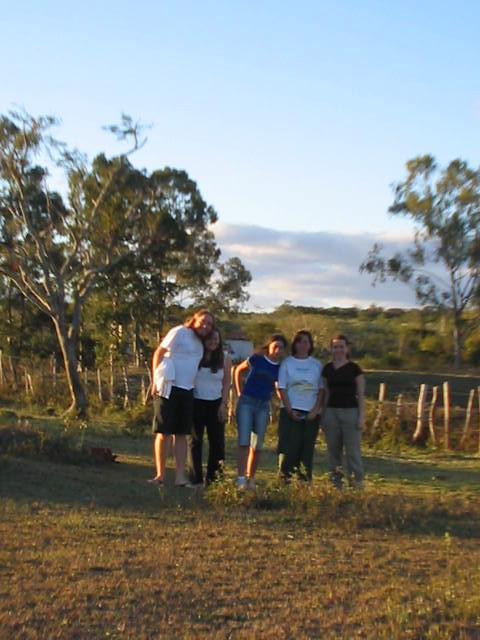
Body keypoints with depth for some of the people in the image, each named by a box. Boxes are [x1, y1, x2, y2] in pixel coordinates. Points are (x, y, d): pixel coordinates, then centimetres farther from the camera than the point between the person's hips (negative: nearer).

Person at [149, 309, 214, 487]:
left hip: (187, 391, 7)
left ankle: (180, 476, 8)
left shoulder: (200, 344, 16)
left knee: (182, 433, 6)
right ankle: (160, 475, 6)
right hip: (169, 388, -7)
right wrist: (156, 380, -15)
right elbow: (158, 353, -8)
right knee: (163, 432, -2)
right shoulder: (180, 332, -5)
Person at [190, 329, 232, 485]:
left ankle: (213, 476, 8)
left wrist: (223, 404, -5)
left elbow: (226, 383, 3)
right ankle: (196, 477, 6)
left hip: (216, 403, 1)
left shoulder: (225, 358, 2)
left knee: (217, 440, -1)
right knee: (196, 440, 2)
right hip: (196, 402, -1)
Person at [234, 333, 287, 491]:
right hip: (246, 402, -3)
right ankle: (241, 479, -11)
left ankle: (251, 479, 17)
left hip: (263, 406, 3)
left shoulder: (280, 368, 3)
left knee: (257, 446, 6)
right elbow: (238, 370, 9)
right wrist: (239, 392, 6)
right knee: (244, 442, -10)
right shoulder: (256, 359, -5)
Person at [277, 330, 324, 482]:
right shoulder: (287, 363, 4)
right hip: (291, 412, -2)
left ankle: (305, 481, 8)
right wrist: (290, 410, -9)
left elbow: (321, 389, 6)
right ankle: (284, 479, -1)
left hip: (311, 414, 2)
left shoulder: (317, 365, 8)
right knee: (289, 448, -6)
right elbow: (281, 388, 0)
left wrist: (315, 410, -6)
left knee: (307, 449, 3)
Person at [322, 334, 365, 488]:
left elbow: (361, 394, -1)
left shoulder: (354, 368, -1)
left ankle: (357, 484, 1)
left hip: (350, 412, -4)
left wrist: (361, 416, -7)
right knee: (333, 450, 6)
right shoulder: (327, 369, 9)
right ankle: (335, 482, 14)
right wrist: (323, 414, 11)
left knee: (353, 451, -4)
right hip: (331, 412, 4)